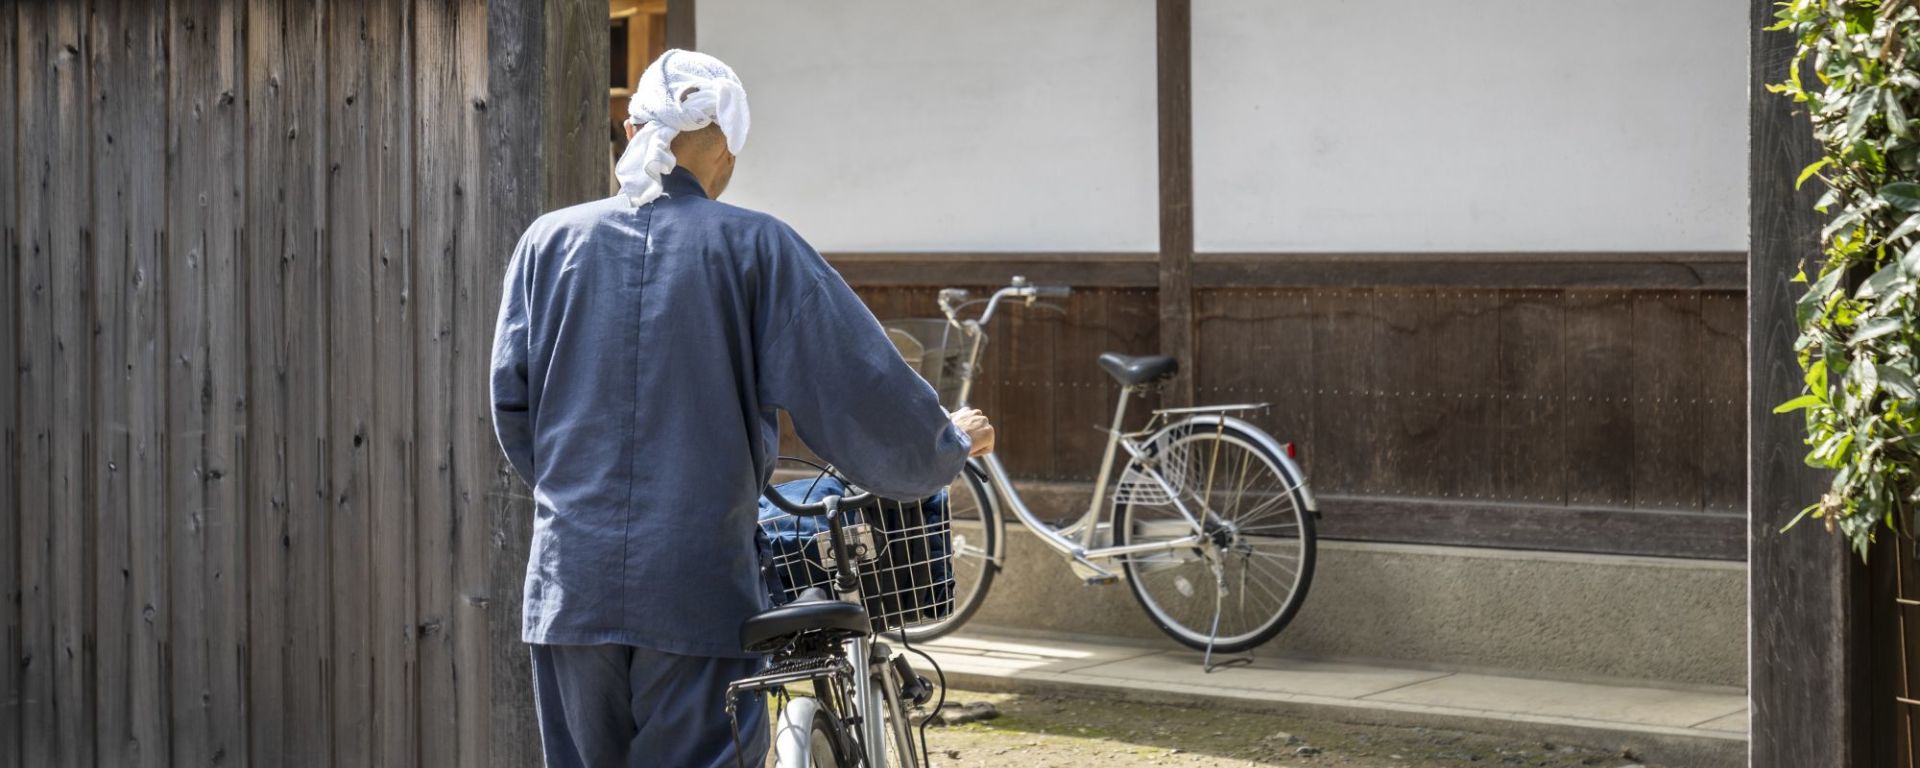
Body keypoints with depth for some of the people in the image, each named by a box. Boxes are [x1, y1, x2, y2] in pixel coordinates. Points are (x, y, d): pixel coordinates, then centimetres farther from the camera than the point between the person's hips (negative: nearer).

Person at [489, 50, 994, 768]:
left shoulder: (549, 241, 5)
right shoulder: (755, 247, -4)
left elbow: (511, 402, 8)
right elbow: (860, 385, -4)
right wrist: (949, 442, 15)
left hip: (570, 583, 3)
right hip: (698, 593, -3)